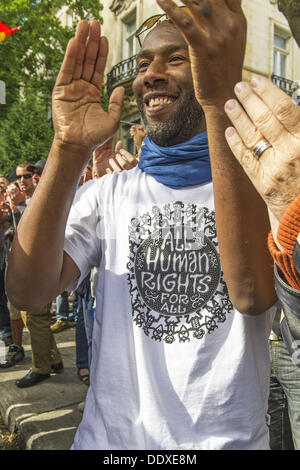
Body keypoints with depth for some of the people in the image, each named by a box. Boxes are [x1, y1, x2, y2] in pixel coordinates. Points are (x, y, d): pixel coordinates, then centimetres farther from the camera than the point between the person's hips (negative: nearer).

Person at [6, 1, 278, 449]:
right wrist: (70, 149, -26)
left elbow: (254, 293, -29)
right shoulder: (107, 193, -1)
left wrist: (220, 103, -35)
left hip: (228, 435, -1)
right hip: (110, 434, 2)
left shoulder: (261, 187, -8)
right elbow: (28, 289, -15)